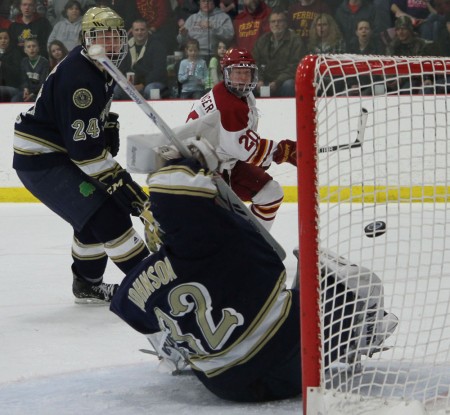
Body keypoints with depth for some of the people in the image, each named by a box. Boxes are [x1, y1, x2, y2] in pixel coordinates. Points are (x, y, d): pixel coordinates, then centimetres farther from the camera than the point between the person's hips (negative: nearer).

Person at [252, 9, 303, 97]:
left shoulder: (294, 40, -1)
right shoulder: (262, 41, 14)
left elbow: (294, 67, -10)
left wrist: (277, 82, -20)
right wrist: (259, 80, -11)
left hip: (284, 81, -3)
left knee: (288, 85, -36)